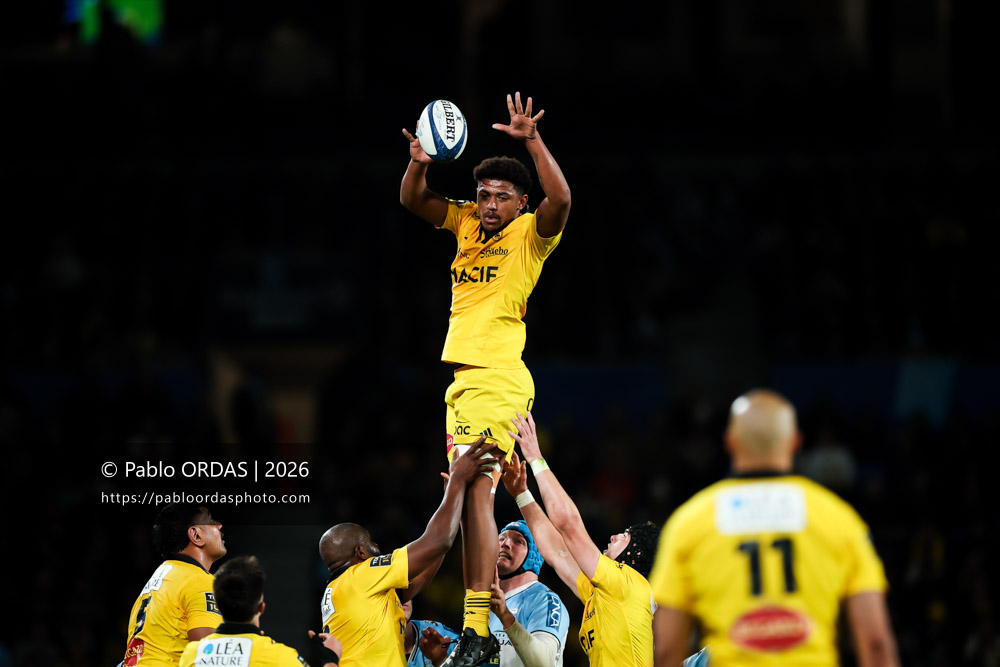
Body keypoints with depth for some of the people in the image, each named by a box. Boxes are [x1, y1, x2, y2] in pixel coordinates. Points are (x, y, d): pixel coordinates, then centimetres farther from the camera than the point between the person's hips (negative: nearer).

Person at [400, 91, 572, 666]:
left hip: (497, 381, -8)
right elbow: (413, 200, 13)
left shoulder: (531, 232, -3)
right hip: (463, 376, 8)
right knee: (468, 499, 8)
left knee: (476, 493, -17)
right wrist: (419, 163, -7)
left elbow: (560, 200, -22)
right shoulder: (468, 223, 15)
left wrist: (533, 141, -30)